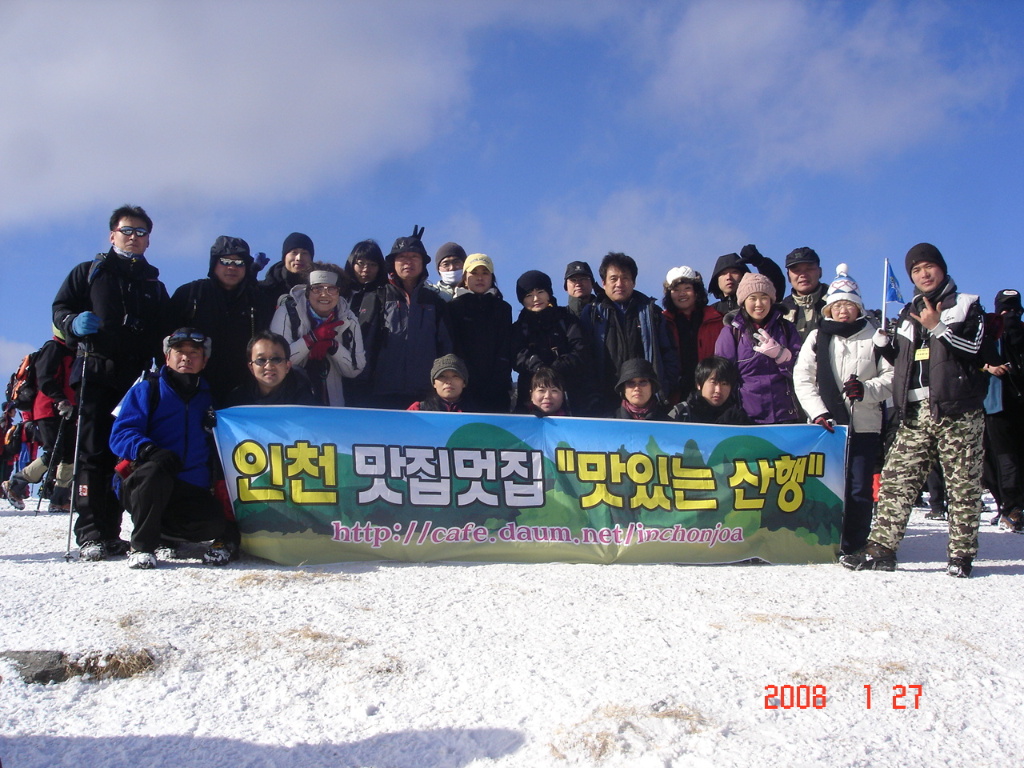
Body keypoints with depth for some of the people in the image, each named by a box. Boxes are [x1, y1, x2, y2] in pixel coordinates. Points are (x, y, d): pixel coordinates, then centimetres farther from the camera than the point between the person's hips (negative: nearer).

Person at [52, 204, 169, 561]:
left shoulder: (154, 284, 24)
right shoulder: (90, 272, 16)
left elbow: (164, 333, 20)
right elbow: (60, 307, 11)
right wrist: (75, 323, -12)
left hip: (137, 377, 3)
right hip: (96, 373, -2)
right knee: (93, 451, -9)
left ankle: (111, 532, 5)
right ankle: (90, 533, -10)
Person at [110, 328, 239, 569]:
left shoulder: (209, 398, 21)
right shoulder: (146, 390, 9)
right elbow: (120, 435, -4)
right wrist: (149, 451, -24)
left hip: (194, 493, 3)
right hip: (143, 486, -3)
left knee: (217, 525, -28)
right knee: (156, 470, -39)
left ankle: (164, 534, 5)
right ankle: (141, 546, -18)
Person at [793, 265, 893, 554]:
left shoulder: (873, 337, 6)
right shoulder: (817, 337, 9)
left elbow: (892, 376, 4)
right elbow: (802, 378, 3)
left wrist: (867, 389, -15)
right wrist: (818, 412, -10)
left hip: (865, 425, -1)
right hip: (826, 423, 1)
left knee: (859, 489, -3)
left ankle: (854, 546, 7)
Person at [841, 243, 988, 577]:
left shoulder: (966, 305, 8)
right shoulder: (908, 314, 23)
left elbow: (974, 348, -7)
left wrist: (938, 327, -15)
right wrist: (883, 341, 7)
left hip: (958, 410, -4)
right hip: (915, 411, 5)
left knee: (962, 485, -2)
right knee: (895, 479, -3)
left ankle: (961, 553, 4)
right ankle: (881, 549, -4)